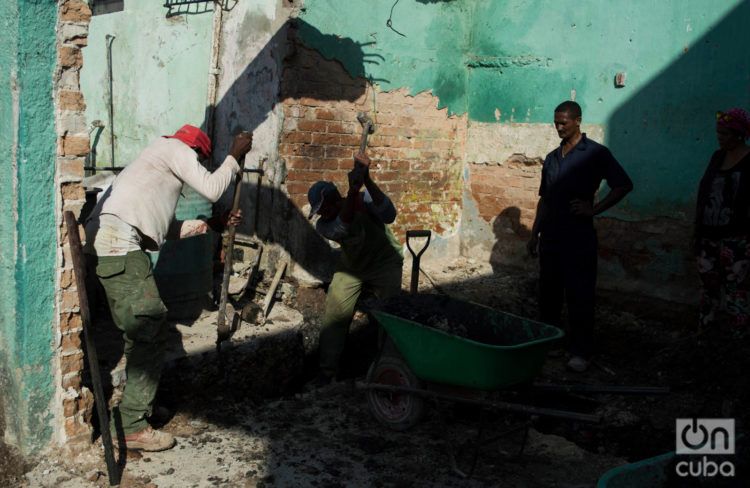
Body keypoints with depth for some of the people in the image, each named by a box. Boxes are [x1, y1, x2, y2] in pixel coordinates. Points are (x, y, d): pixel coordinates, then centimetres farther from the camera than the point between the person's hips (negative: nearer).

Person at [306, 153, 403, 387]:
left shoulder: (364, 199, -23)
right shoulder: (323, 225, -16)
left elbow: (389, 215, -43)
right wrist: (352, 190, -54)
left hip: (385, 264, -2)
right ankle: (327, 372, 2)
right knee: (334, 316, -7)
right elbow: (344, 227, -39)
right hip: (351, 266, 3)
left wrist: (367, 181, -53)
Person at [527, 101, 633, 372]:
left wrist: (594, 209, -12)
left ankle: (581, 352, 5)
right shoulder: (552, 158, 15)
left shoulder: (595, 153, -4)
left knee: (579, 295, -3)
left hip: (579, 236, -6)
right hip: (550, 235, 6)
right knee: (548, 292, 12)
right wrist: (534, 234, 16)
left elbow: (624, 185, -7)